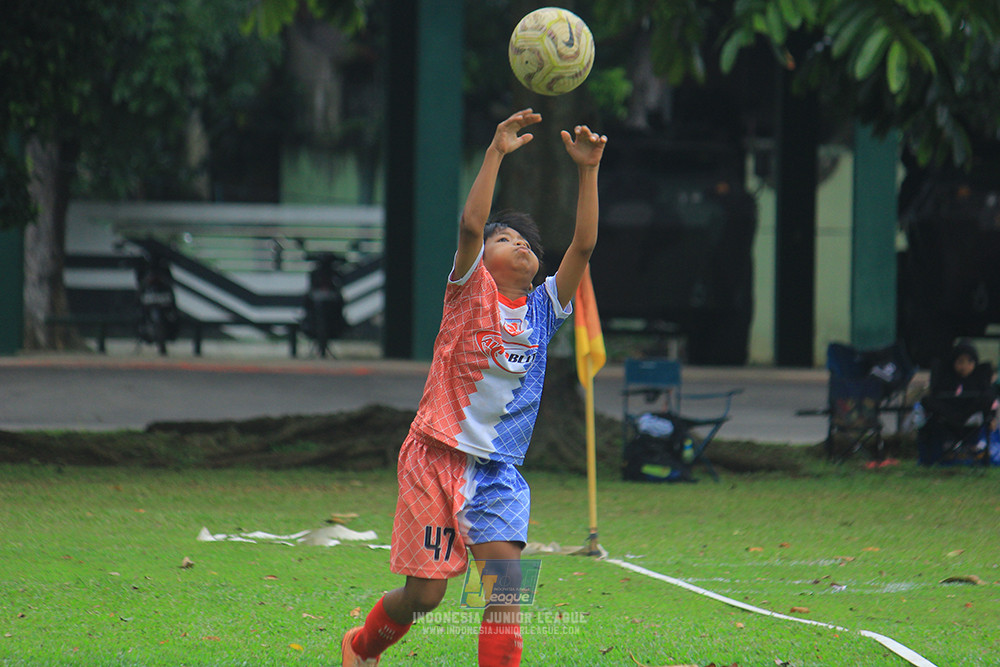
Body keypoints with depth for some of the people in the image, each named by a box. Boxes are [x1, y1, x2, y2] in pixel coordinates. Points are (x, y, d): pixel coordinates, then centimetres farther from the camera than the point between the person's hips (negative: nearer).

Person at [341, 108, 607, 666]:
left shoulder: (543, 307, 10)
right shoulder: (471, 289, 0)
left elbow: (583, 245, 1)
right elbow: (471, 224, -17)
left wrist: (588, 170, -6)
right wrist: (496, 153, -22)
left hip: (499, 470, 4)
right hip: (439, 454, -4)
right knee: (425, 594, 0)